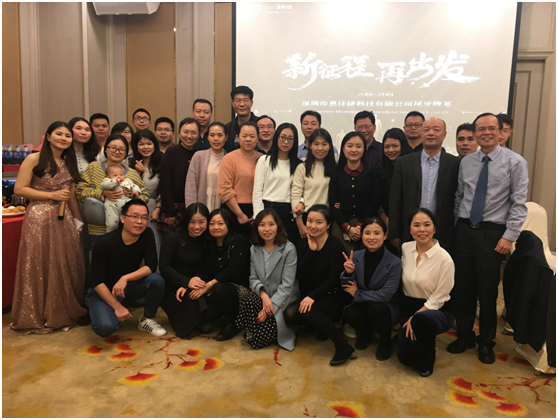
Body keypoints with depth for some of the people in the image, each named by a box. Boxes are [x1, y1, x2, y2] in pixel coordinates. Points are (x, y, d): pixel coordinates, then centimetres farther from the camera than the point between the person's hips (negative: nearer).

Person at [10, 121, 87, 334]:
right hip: (39, 219, -5)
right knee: (40, 268, 3)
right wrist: (52, 195, -13)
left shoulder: (68, 163, 14)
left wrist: (79, 220, 15)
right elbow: (19, 189, -10)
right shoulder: (34, 159, -4)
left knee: (65, 266, 8)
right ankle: (37, 318, 20)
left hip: (63, 219, 6)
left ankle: (63, 313, 23)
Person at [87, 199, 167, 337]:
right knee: (105, 327, -29)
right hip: (103, 290, -3)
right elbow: (96, 281, -20)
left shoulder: (147, 235, -13)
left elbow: (151, 266, -17)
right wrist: (117, 307, -23)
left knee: (157, 280, -26)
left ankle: (147, 320, -2)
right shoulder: (105, 243, -23)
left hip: (129, 285, 4)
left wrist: (126, 278, -31)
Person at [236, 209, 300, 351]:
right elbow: (253, 279, 2)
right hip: (262, 296, 4)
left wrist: (271, 307, -22)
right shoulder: (254, 249, 4)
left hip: (283, 298, -4)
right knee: (246, 301, -31)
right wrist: (263, 294, -20)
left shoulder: (289, 249, -13)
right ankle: (251, 334, -5)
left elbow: (287, 285, -15)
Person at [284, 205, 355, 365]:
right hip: (310, 295, 5)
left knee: (309, 310, -32)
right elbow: (301, 275, -6)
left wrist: (312, 296, -28)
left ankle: (343, 346, -20)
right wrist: (311, 250, -14)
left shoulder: (336, 247, -11)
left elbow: (333, 279, -18)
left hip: (334, 296, -5)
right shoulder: (304, 244, 3)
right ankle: (323, 324, 4)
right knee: (290, 314, -20)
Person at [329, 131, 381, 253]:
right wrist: (348, 227, -7)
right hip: (341, 227, 1)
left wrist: (360, 226, -8)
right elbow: (333, 204, 3)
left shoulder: (372, 173, 5)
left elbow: (375, 202, -1)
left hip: (366, 226, 0)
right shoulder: (337, 174, 7)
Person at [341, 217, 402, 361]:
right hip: (363, 305, 3)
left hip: (386, 307, -3)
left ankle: (385, 341, -1)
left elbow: (386, 295, -20)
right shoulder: (356, 257, -8)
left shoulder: (394, 263, -19)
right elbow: (347, 288, -2)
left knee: (375, 308, -35)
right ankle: (366, 332, 10)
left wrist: (357, 294, -14)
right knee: (348, 314, -28)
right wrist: (348, 273, -24)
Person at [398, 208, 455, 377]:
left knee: (421, 319, -39)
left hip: (437, 310, -4)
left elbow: (438, 299, -14)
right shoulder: (405, 248, -4)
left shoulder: (444, 259, -18)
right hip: (409, 307, 4)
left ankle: (427, 359, -8)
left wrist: (414, 318, -18)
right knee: (405, 357, -10)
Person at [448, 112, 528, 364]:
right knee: (462, 287, 10)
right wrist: (457, 226, 8)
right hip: (464, 230, 4)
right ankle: (464, 336, 28)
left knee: (487, 290, 5)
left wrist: (509, 236, -13)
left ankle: (486, 343, 25)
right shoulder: (466, 162, 8)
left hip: (492, 234, -3)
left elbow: (519, 203, -8)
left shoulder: (515, 162, -4)